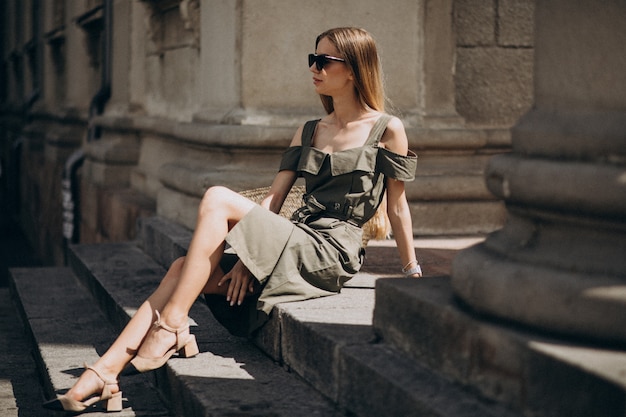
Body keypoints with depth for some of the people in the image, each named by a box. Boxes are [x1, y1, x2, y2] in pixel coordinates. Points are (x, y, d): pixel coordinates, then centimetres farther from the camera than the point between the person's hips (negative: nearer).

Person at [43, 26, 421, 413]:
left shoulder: (388, 130, -1)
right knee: (184, 268, -13)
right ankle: (102, 374, -20)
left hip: (329, 254, -7)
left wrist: (414, 275, 8)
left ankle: (172, 325, -22)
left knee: (218, 199, -22)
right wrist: (246, 256, -5)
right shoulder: (309, 132, 17)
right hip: (295, 242, 7)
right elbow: (274, 199, 8)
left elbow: (398, 207, 4)